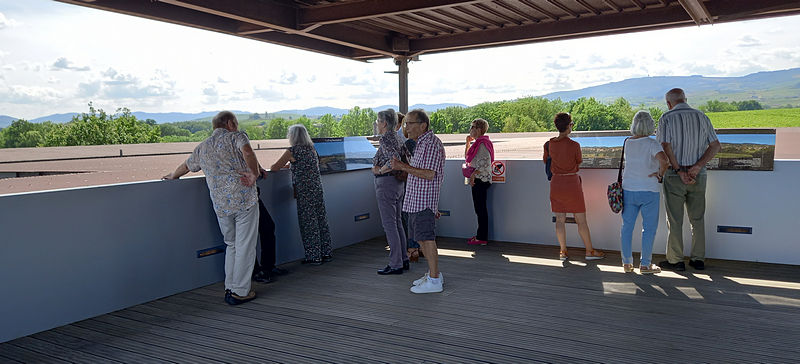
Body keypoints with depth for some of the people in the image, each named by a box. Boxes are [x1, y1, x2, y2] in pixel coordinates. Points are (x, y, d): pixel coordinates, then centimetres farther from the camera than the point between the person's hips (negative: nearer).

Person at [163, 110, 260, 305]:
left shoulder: (203, 147, 19)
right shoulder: (236, 136, 3)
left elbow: (186, 166, 35)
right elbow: (247, 152, -20)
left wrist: (173, 176, 53)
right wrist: (254, 174, -12)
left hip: (220, 205, 5)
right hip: (244, 199, -5)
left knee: (232, 245, 19)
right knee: (245, 246, 1)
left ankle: (229, 288, 20)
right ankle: (240, 291, 4)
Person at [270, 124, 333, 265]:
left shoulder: (293, 151, -9)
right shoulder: (312, 149, 11)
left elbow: (275, 168, -7)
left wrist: (272, 166, 15)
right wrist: (291, 164, 28)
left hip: (305, 192, -7)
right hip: (318, 189, 7)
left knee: (308, 223, 0)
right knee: (321, 221, 11)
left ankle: (314, 257, 5)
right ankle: (326, 253, 18)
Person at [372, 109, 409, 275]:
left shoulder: (385, 139, -15)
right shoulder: (395, 137, 13)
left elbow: (394, 159, -29)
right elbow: (399, 159, 16)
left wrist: (380, 170, -16)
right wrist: (383, 167, 7)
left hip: (386, 183, -10)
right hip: (398, 182, 10)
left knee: (389, 224, -4)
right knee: (397, 222, 15)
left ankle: (396, 265, 1)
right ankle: (404, 259, 22)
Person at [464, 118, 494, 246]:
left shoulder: (482, 143, -14)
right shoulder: (478, 143, 17)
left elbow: (485, 162, -22)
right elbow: (467, 157, 26)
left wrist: (473, 174, -24)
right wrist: (468, 143, 17)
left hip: (480, 179, -10)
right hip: (478, 179, 10)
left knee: (480, 208, -6)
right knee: (480, 208, 13)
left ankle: (482, 238, -2)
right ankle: (481, 235, 20)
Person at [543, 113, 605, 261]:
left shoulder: (549, 144, -2)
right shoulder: (574, 145, -13)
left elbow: (546, 161, 13)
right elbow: (579, 163, 3)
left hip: (556, 182, 4)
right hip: (572, 182, -4)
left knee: (560, 219, 9)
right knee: (581, 220, 6)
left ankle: (563, 252, 13)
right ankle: (589, 251, 15)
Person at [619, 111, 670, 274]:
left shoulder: (628, 143, 3)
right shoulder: (651, 143, -12)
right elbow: (664, 160, -27)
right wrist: (660, 174, -9)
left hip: (628, 190, 4)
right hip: (649, 191, -4)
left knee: (627, 226, 11)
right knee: (649, 227, 6)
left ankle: (627, 263, 17)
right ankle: (645, 265, 10)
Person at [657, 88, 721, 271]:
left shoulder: (667, 118, -6)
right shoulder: (701, 116, 7)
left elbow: (665, 146, -16)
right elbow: (715, 145, 2)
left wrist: (679, 171, -14)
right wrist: (698, 166, -8)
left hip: (675, 175, -4)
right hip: (698, 176, 4)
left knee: (675, 220, 3)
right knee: (697, 218, 13)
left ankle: (675, 260, 9)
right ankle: (698, 259, 19)